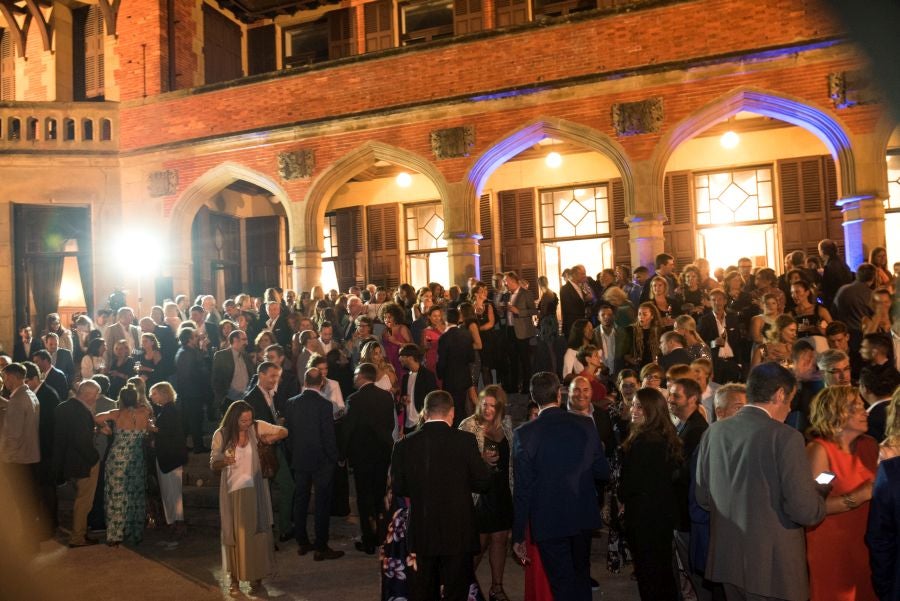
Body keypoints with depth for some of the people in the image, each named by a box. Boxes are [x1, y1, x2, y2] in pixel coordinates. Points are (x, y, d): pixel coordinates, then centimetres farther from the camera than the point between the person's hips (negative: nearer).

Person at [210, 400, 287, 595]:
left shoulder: (256, 427, -9)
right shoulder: (221, 435, -10)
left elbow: (284, 431, 0)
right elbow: (213, 464, -5)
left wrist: (273, 437, -22)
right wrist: (224, 461, -27)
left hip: (254, 488, 0)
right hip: (232, 489, 0)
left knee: (256, 532, 6)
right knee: (234, 533, 8)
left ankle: (256, 577, 19)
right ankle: (235, 577, 21)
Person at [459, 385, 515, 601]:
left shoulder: (506, 424, 4)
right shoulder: (469, 426, -12)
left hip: (503, 491, 5)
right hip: (479, 492, -5)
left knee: (500, 539, 11)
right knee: (480, 542, 3)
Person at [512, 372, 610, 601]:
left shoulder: (524, 434, -14)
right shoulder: (585, 425, -6)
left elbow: (522, 489, -12)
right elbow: (603, 472, 1)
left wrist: (518, 536, -4)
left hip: (548, 522, -4)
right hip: (584, 517, 4)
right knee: (581, 578, 24)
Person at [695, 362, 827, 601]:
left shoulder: (714, 431, 1)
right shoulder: (785, 436, -16)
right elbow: (804, 510, -17)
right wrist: (818, 496, 4)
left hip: (726, 558, 6)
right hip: (773, 565, -5)